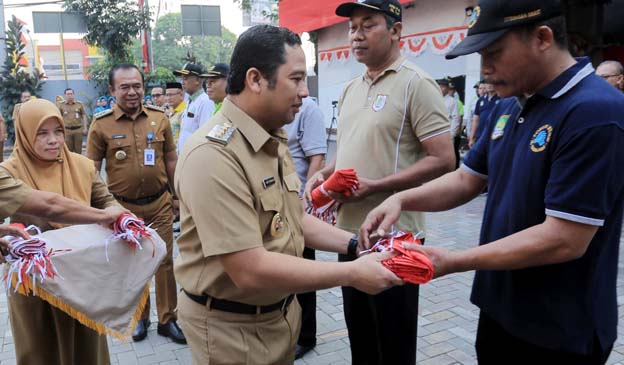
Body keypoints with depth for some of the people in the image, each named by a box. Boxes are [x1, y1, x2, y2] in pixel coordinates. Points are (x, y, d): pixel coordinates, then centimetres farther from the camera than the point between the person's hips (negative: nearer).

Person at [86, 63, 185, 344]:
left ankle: (167, 319, 25)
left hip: (160, 203, 1)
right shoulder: (102, 125, -6)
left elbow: (171, 160, 7)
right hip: (123, 207, -1)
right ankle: (139, 316, 36)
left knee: (164, 261, 8)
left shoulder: (159, 118, -1)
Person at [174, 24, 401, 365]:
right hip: (231, 326, -8)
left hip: (280, 312, 8)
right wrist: (351, 273, -23)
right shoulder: (213, 154, -27)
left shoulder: (273, 140, 4)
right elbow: (251, 271, -29)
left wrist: (355, 244, -2)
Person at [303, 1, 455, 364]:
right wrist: (323, 175, 0)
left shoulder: (415, 83, -11)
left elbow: (442, 160, -17)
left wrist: (375, 186, -23)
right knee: (359, 333, 22)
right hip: (350, 230, 7)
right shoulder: (351, 89, 12)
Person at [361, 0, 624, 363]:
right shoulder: (508, 108, 4)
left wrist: (453, 262, -24)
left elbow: (564, 240, -26)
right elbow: (467, 179, 8)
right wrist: (402, 199, -8)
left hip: (559, 330, -7)